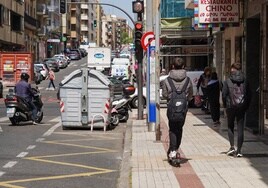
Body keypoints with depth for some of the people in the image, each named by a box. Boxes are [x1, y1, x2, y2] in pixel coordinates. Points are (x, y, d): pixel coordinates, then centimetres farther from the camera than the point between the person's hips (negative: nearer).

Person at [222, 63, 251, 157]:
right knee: (240, 128, 5)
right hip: (242, 107, 2)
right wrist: (246, 106, 12)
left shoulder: (227, 81, -5)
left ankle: (232, 147, 1)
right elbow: (248, 95, 3)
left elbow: (224, 94, -7)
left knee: (230, 127, 15)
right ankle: (239, 150, 3)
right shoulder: (244, 81, 2)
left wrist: (225, 105, 8)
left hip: (231, 107, -1)